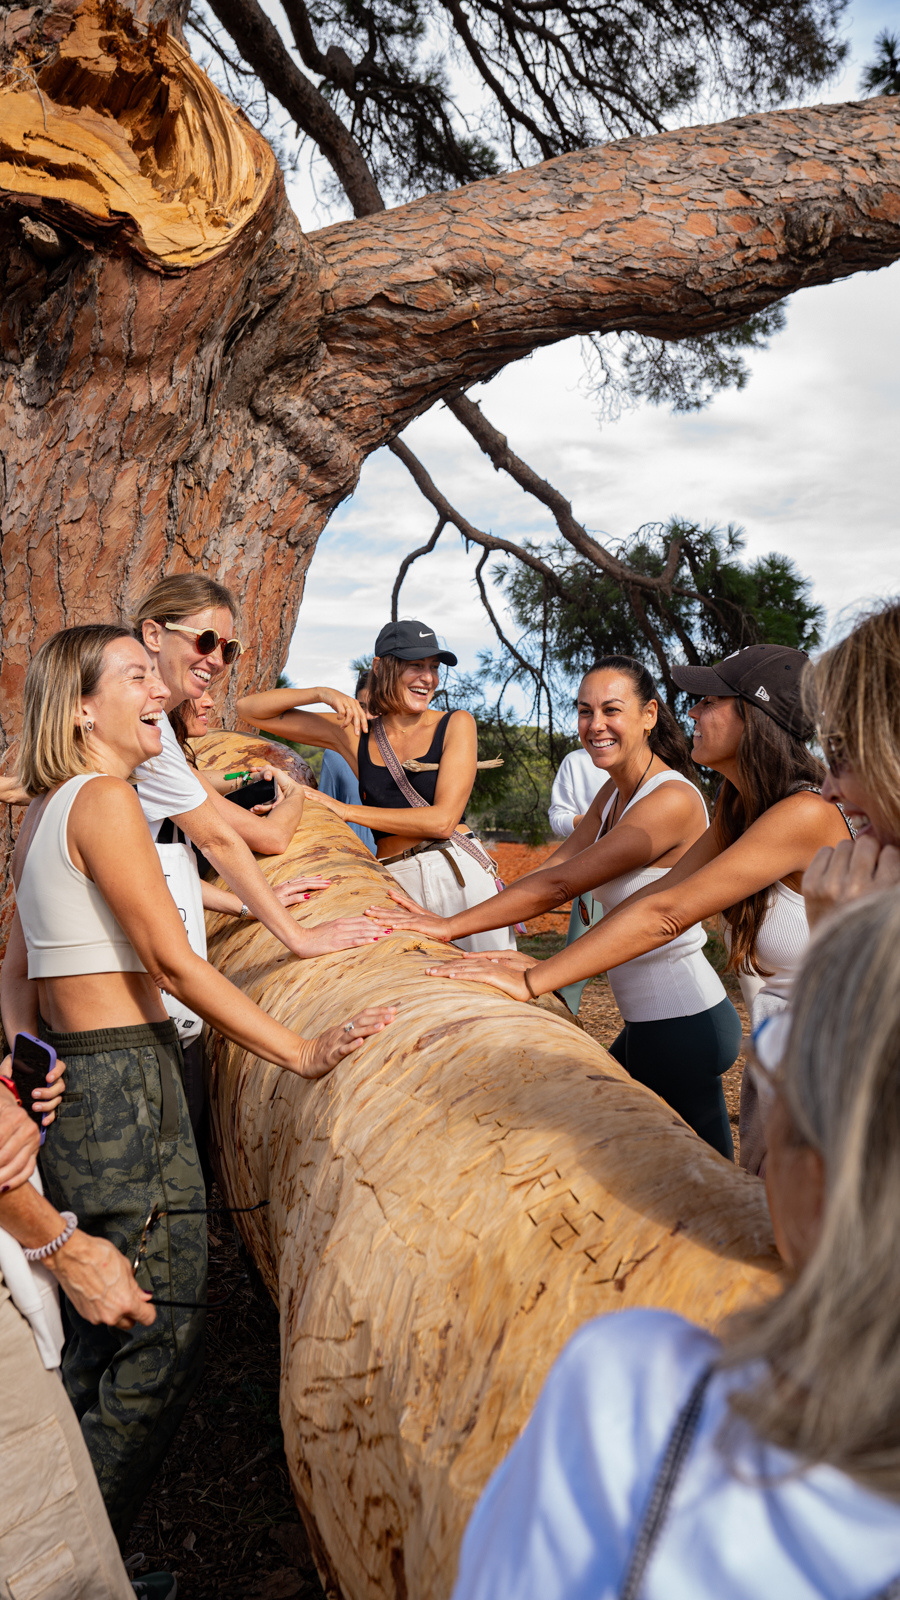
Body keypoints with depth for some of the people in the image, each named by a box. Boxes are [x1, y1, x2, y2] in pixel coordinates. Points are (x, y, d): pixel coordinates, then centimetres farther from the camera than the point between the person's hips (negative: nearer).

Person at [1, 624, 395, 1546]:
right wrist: (302, 1054, -19)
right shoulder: (103, 798, -14)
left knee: (98, 1331, 20)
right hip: (124, 1079, -9)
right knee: (161, 1338, 2)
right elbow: (172, 960, -19)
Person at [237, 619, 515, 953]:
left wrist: (345, 810, -6)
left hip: (461, 876, -1)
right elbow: (250, 709, 13)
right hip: (394, 883, 1)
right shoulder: (355, 732, 10)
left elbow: (442, 821, -8)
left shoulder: (456, 725, 4)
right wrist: (323, 694, -3)